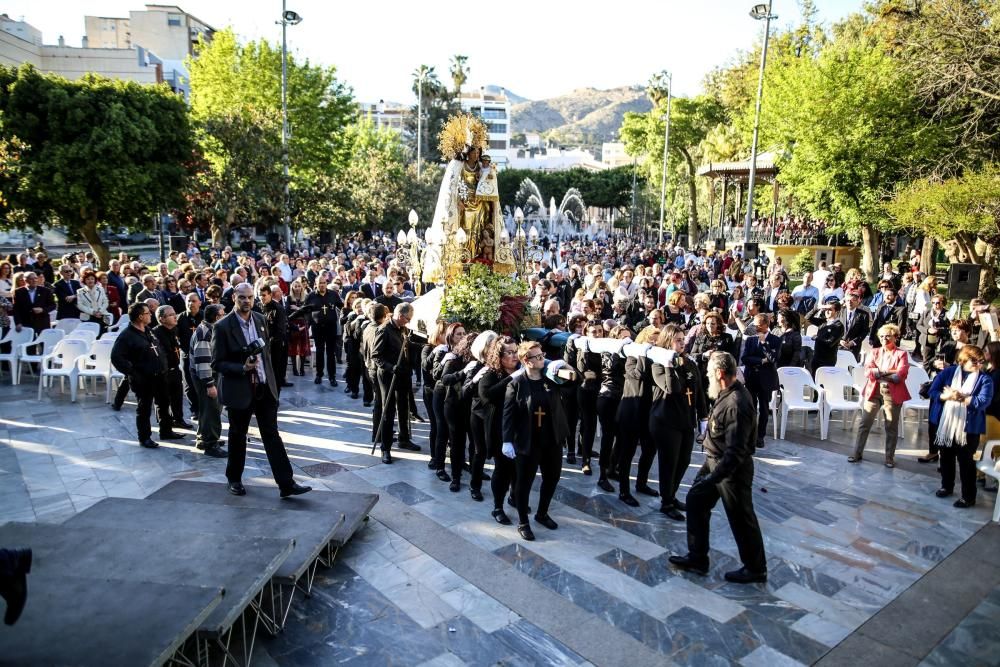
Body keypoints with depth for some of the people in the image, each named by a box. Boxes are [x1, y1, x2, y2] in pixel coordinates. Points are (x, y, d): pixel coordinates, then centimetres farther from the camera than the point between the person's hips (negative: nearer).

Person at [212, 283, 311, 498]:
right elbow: (217, 363, -10)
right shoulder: (222, 327, -12)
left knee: (272, 435, 3)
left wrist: (270, 378, 13)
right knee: (238, 436, 12)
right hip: (239, 390, -4)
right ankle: (234, 479, 32)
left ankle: (286, 484, 2)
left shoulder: (260, 320, 4)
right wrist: (243, 368, -24)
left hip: (265, 387, 4)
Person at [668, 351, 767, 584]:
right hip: (714, 460, 10)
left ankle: (756, 569, 27)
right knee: (695, 500, 14)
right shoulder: (727, 393, 1)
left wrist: (713, 478, -31)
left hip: (732, 468, -10)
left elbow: (736, 452, -30)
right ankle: (697, 558, 26)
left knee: (741, 518, 7)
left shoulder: (736, 404, -29)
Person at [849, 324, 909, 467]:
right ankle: (857, 453, 14)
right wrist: (888, 372, -14)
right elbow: (867, 371, -4)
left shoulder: (901, 354, 1)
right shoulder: (875, 352, 10)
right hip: (873, 392, 3)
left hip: (893, 394, -3)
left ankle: (890, 457, 17)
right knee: (865, 424, 5)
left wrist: (878, 373, -11)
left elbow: (901, 375, -13)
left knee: (891, 427, 6)